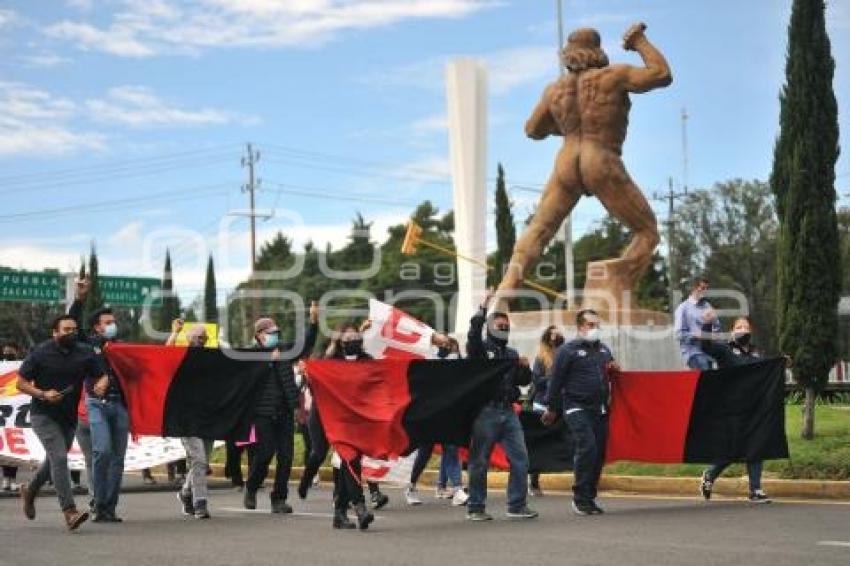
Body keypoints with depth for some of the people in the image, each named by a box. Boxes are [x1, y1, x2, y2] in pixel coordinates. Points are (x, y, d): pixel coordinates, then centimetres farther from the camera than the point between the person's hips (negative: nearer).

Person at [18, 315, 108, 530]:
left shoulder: (85, 353, 1)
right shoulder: (40, 353, -8)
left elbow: (102, 376, 7)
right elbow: (21, 383, -4)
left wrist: (101, 385, -18)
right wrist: (43, 394, -20)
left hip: (69, 416, 5)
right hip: (43, 415, -5)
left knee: (55, 460, 19)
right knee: (59, 458, -19)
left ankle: (29, 491, 47)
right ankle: (70, 512, -22)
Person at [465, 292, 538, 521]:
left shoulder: (511, 354, 21)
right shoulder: (480, 349, 3)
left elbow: (524, 381, 20)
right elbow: (473, 334, -19)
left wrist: (525, 367, 0)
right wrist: (483, 309, -23)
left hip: (508, 412, 6)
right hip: (485, 411, -6)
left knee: (520, 457, -1)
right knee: (479, 461, 0)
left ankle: (517, 505, 7)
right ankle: (475, 508, 8)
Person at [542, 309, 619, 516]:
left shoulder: (604, 349, 17)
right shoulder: (568, 350, -2)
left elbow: (610, 373, 30)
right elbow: (556, 381, -2)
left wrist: (615, 370, 5)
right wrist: (552, 410, -2)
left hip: (600, 409, 6)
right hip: (577, 408, -6)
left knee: (599, 453, 4)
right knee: (587, 447, -19)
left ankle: (589, 498, 14)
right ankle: (580, 498, -14)